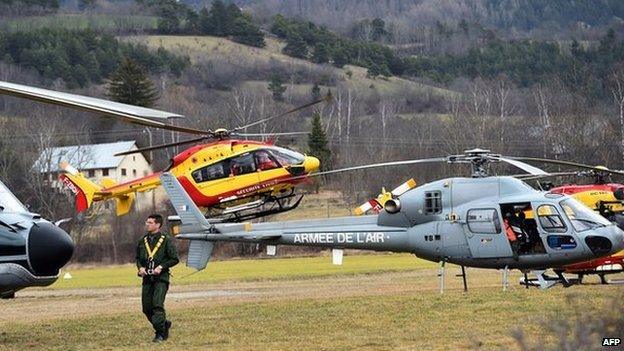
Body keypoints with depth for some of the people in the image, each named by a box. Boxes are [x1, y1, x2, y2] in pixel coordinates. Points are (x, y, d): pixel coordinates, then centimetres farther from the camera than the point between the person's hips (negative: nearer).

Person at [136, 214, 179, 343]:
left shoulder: (166, 240, -3)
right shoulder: (143, 241, 12)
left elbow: (174, 259, -3)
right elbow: (138, 258, 22)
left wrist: (161, 267, -14)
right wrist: (140, 267, 2)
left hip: (161, 277, -6)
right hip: (147, 278, 6)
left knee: (157, 304, -17)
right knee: (147, 308, 4)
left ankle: (160, 333, -10)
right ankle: (164, 324, 26)